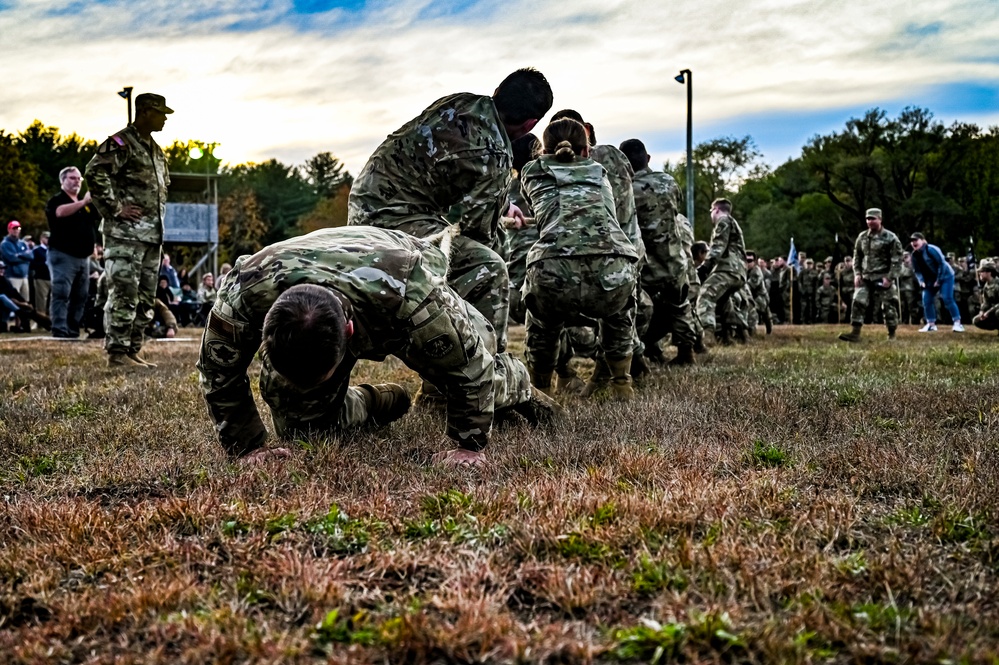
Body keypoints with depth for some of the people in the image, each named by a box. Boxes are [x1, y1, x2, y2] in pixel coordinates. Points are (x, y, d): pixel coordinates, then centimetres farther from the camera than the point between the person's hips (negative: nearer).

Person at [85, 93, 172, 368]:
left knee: (145, 297, 10)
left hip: (153, 233, 9)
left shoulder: (156, 150, 20)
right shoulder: (120, 143, -8)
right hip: (126, 232, -9)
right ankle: (117, 353, -6)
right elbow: (95, 172, -21)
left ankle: (133, 350, 16)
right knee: (124, 293, -10)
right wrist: (115, 209, -19)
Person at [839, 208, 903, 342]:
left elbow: (897, 260, -8)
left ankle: (892, 335, 14)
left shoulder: (890, 238, -7)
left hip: (883, 279, -4)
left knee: (888, 307, 2)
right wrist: (857, 274, 4)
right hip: (865, 278, 5)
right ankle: (855, 333, -8)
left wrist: (890, 277, -15)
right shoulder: (862, 237, 9)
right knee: (858, 303, -7)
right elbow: (857, 256, 16)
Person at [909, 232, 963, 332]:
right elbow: (917, 270, 4)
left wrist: (938, 280, -20)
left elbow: (942, 264, -21)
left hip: (945, 276, -7)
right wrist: (921, 281, -14)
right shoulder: (914, 255, -2)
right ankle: (931, 324, 8)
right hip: (930, 279, 7)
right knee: (927, 300, -1)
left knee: (947, 299, -17)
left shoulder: (931, 249, -22)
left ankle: (957, 323, -14)